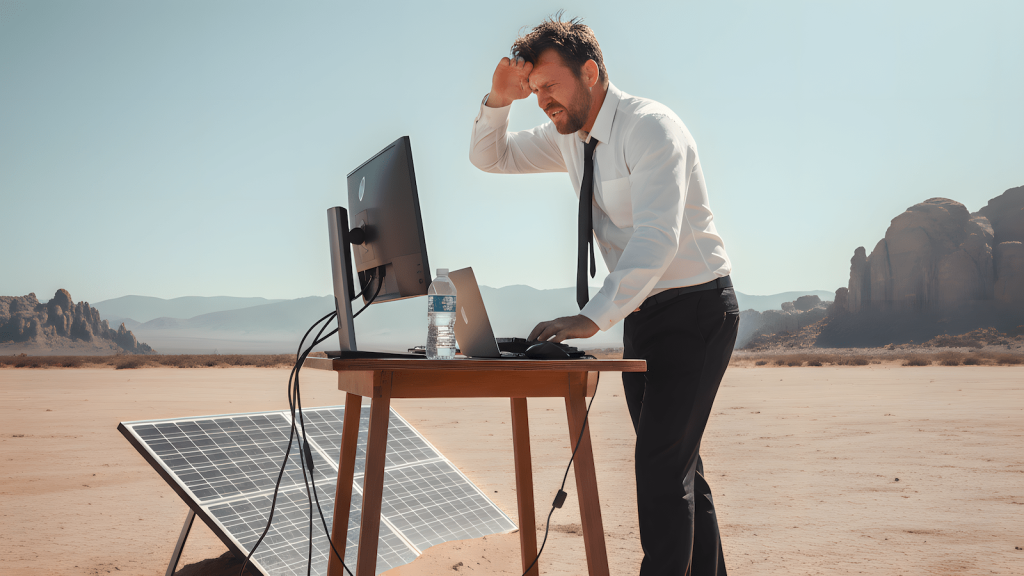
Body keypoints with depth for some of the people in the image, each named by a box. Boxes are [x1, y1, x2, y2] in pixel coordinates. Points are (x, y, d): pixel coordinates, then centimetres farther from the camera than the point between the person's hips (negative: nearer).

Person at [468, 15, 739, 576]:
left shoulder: (649, 127, -21)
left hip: (695, 309, -8)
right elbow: (489, 158, 16)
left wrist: (592, 317, -41)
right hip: (641, 314, 8)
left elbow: (658, 238, -33)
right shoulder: (568, 136, 5)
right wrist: (498, 100, -4)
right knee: (673, 461, 12)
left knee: (662, 461, -16)